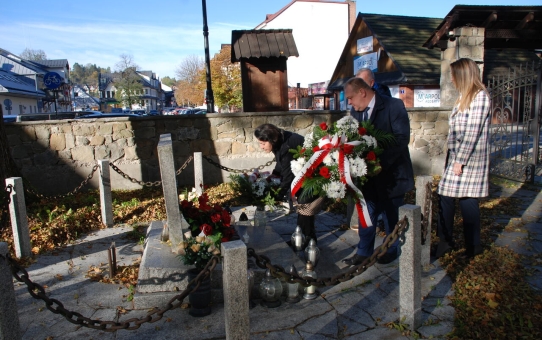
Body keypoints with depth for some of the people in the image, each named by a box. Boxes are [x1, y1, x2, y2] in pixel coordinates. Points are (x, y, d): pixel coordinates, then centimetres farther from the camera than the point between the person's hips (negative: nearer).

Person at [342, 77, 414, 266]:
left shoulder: (393, 105, -12)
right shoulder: (360, 112, 6)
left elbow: (402, 138, -19)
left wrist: (382, 162, -26)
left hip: (392, 173, -5)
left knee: (392, 214, 11)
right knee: (367, 213, 10)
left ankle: (391, 251, 29)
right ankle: (364, 252, 22)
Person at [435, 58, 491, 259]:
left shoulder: (480, 97, -12)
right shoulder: (464, 96, 16)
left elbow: (473, 132, -17)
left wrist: (460, 160, -17)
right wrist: (453, 158, 11)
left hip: (469, 158, -8)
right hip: (456, 155, 8)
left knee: (467, 200, 1)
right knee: (445, 197, 7)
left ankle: (473, 246, 18)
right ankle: (445, 241, 19)